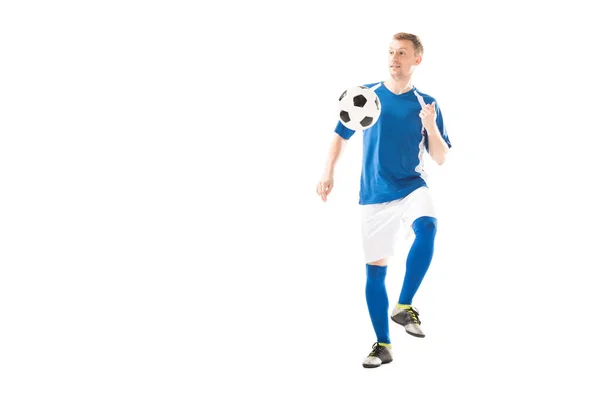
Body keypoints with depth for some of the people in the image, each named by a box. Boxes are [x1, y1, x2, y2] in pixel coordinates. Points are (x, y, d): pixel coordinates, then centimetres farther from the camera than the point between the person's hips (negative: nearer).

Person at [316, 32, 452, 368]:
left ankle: (404, 306, -22)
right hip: (374, 195, 2)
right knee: (375, 270, 3)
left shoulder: (427, 104, 0)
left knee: (427, 226, -34)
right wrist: (329, 173, 3)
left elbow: (441, 159, -1)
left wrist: (430, 126, -17)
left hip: (412, 187, -1)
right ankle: (383, 344, 16)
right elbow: (341, 135, 14)